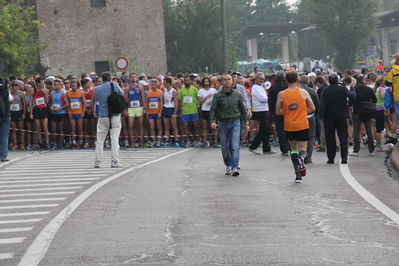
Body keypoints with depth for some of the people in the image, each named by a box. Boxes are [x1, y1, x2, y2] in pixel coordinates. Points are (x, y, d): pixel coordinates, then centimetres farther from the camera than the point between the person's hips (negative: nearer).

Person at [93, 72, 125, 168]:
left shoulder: (97, 89, 2)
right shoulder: (114, 85, -1)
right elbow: (122, 93, 15)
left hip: (102, 116, 1)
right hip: (115, 116, -1)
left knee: (100, 140, 9)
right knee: (115, 139, -2)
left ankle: (97, 161, 9)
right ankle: (114, 161, -6)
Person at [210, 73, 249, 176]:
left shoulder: (237, 95, 4)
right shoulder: (217, 95, 0)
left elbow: (243, 109, 12)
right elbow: (212, 109, -3)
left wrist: (246, 122, 10)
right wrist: (212, 121, -19)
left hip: (235, 123, 0)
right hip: (223, 123, 0)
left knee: (235, 146, -11)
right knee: (225, 147, 7)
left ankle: (234, 167, -14)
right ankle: (228, 165, 23)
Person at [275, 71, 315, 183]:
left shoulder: (281, 94, -3)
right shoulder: (303, 92, -3)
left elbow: (278, 111, 1)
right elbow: (312, 108, 3)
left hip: (289, 126, 1)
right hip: (302, 125, -1)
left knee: (293, 149, 13)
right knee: (302, 148, 8)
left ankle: (298, 174, 5)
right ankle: (301, 158, -28)